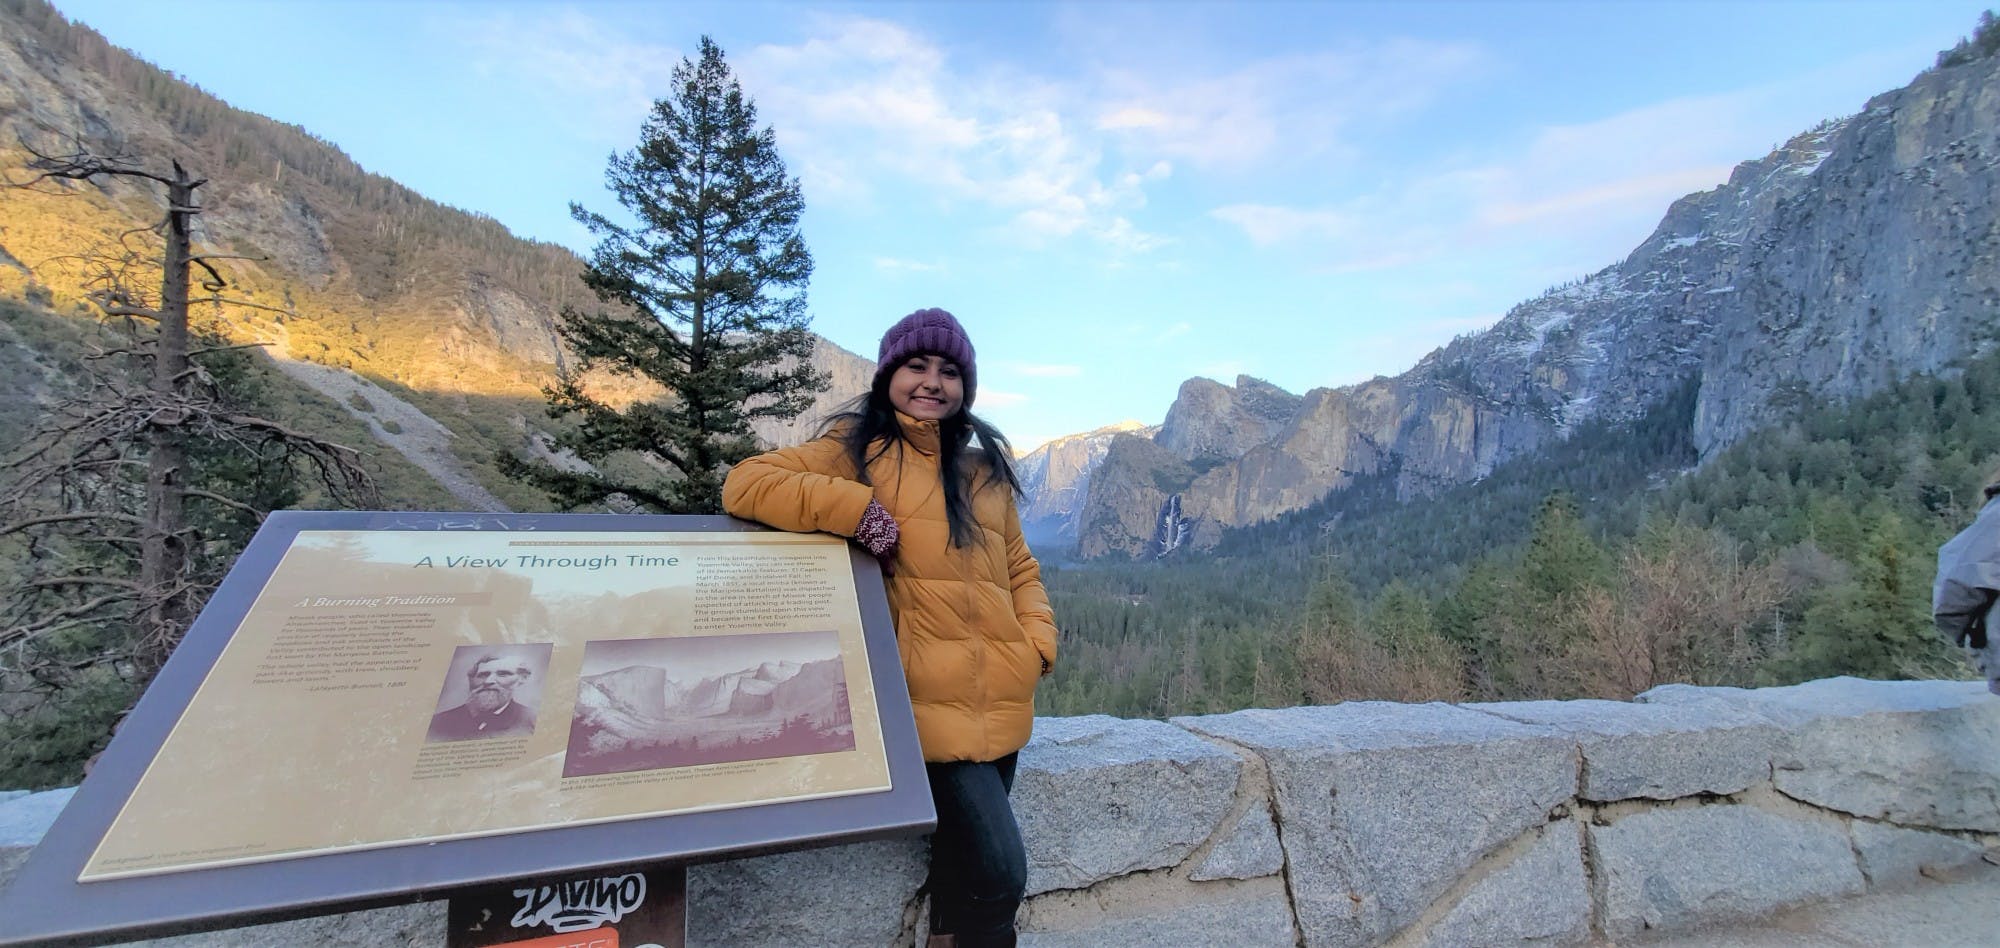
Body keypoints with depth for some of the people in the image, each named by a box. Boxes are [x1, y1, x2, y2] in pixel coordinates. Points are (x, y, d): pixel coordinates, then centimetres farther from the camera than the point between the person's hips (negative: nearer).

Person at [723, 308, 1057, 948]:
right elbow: (746, 485, -9)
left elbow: (1020, 570, 20)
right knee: (997, 873, -8)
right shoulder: (857, 450, 1)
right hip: (931, 702, -5)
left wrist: (1037, 643, 3)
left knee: (962, 869, 17)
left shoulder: (985, 470, 15)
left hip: (1002, 705, 6)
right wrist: (860, 509, -18)